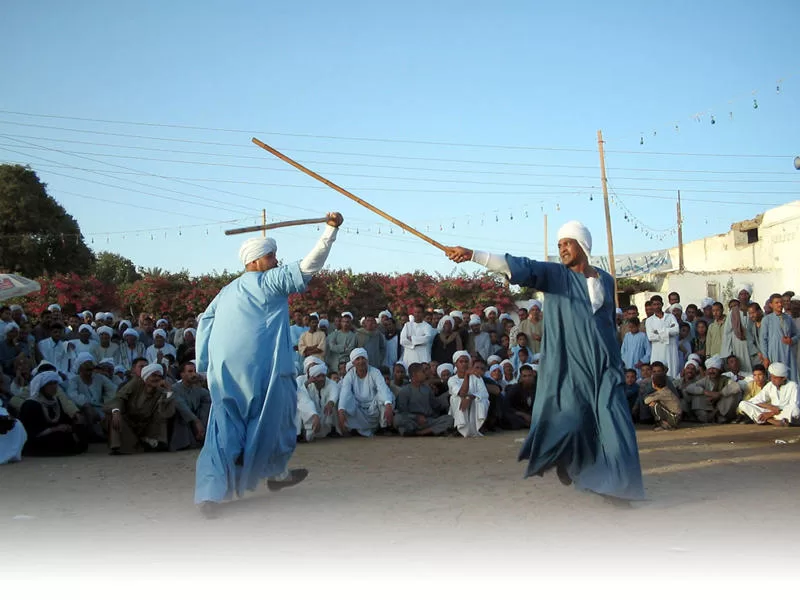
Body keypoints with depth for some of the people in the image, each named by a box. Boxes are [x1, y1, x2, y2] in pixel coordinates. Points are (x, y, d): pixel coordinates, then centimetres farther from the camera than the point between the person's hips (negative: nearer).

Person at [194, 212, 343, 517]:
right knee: (275, 415, 16)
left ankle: (209, 493, -4)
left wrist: (205, 364, 16)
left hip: (223, 369, 6)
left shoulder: (228, 290, 19)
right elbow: (309, 265, -6)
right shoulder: (271, 280, 0)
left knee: (224, 425, 6)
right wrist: (330, 229, -3)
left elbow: (205, 320, 15)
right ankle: (277, 472, 32)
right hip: (260, 366, -6)